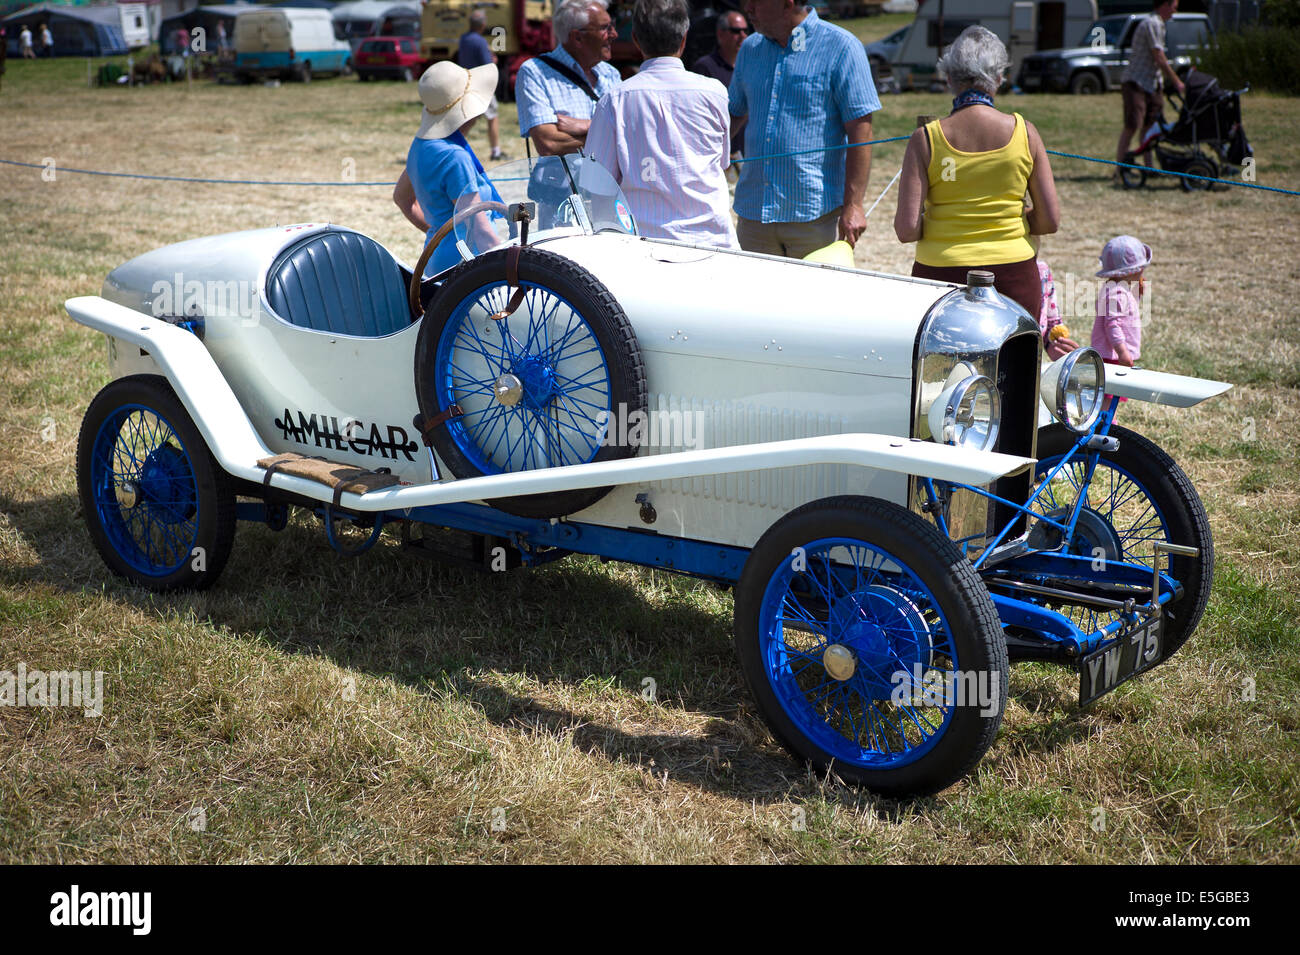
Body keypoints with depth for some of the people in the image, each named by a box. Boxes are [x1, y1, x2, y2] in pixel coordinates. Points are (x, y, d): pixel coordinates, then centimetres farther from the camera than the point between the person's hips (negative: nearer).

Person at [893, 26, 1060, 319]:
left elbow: (906, 230, -10)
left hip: (942, 273, -1)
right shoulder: (1024, 132, -1)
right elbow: (1050, 221, 1)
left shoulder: (926, 139, -5)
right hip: (1014, 276, 1)